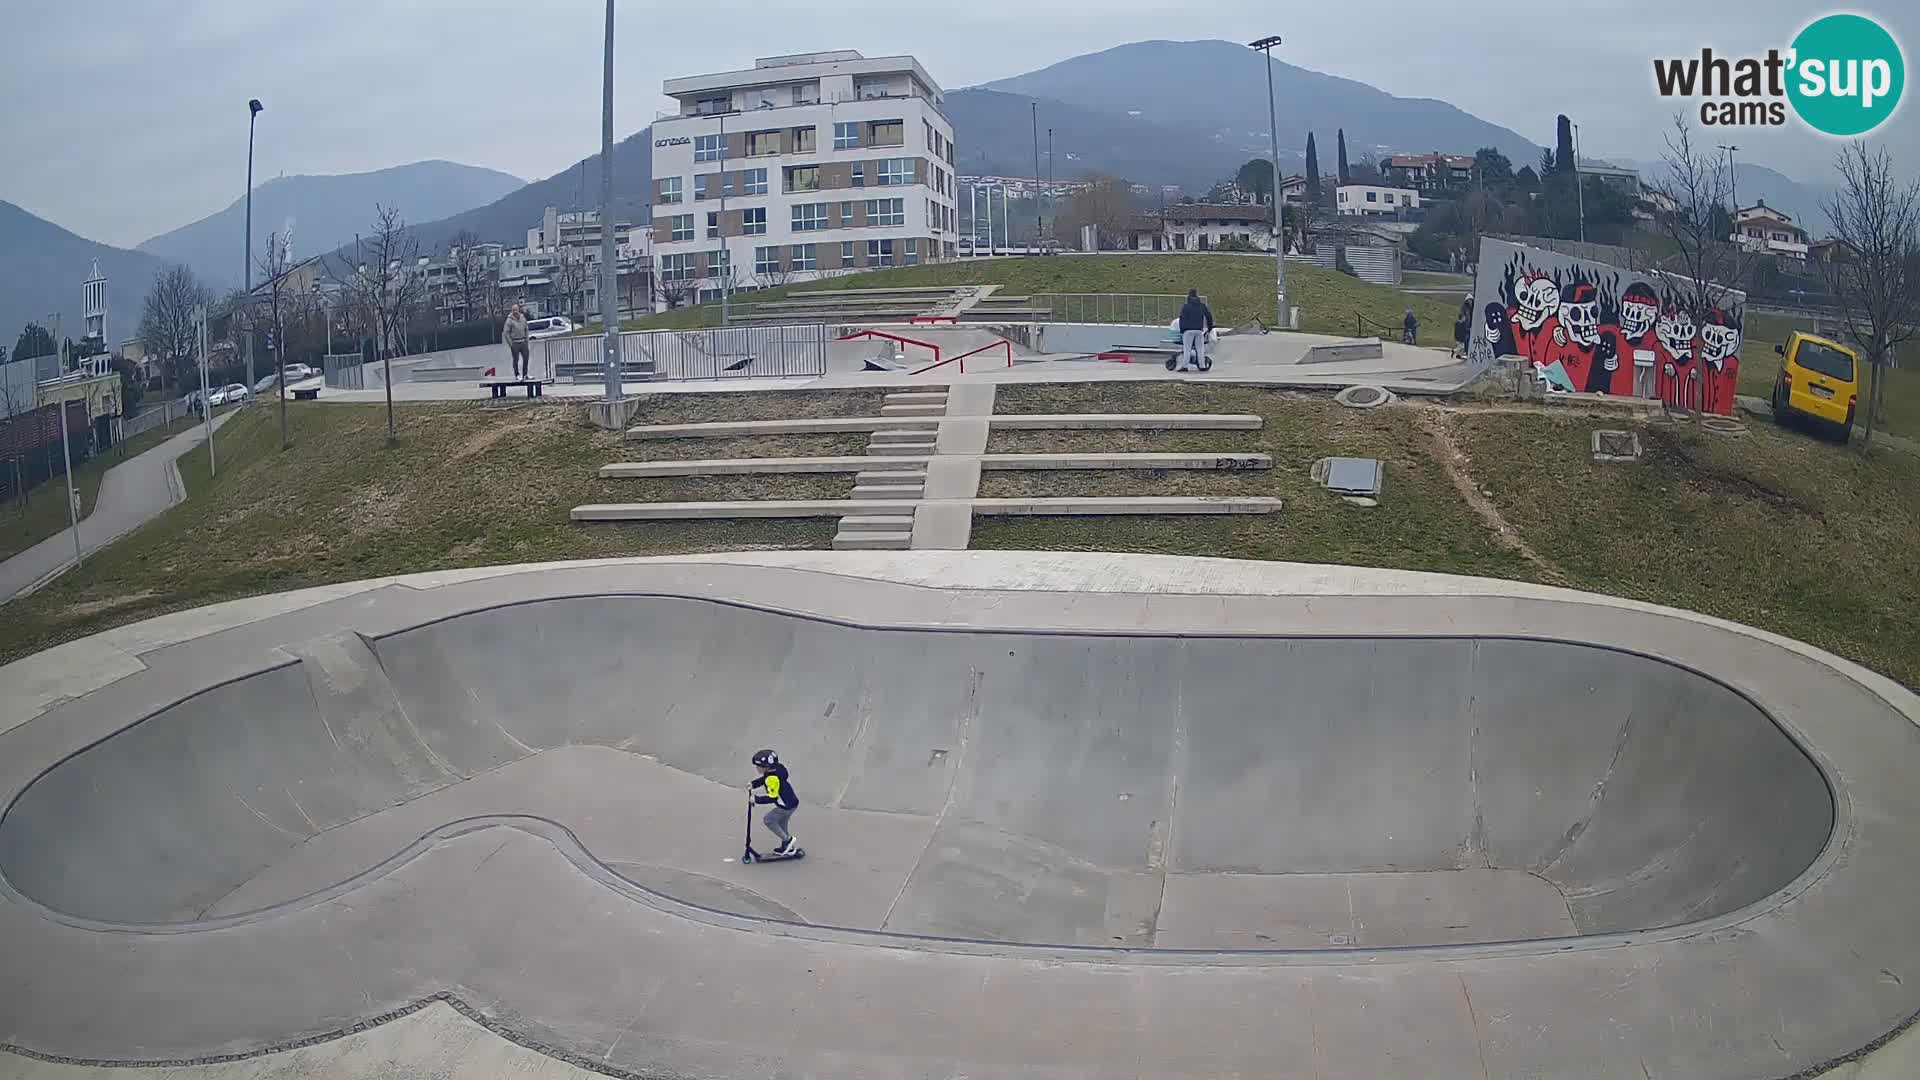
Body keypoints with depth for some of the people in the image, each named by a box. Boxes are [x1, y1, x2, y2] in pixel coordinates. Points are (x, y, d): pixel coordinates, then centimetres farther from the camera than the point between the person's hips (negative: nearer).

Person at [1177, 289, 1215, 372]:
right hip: (1199, 330, 3)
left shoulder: (1185, 306, -1)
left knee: (1187, 349, -3)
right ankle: (1202, 366, 10)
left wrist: (1181, 330, 3)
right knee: (1200, 349, 10)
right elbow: (1209, 316, 12)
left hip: (1188, 330, -3)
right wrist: (1210, 326, 23)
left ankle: (1184, 366, -7)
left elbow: (1182, 319, -3)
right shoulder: (1202, 305, 9)